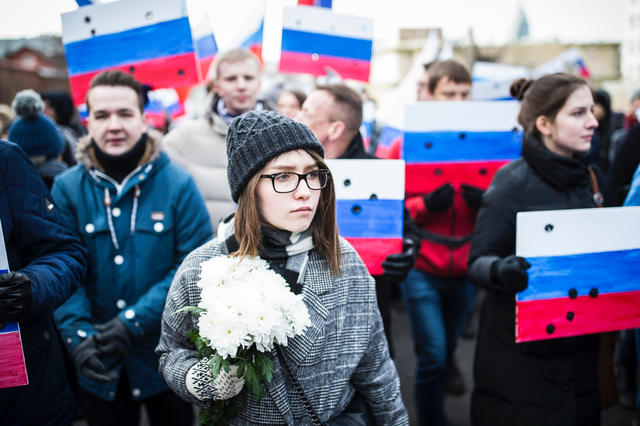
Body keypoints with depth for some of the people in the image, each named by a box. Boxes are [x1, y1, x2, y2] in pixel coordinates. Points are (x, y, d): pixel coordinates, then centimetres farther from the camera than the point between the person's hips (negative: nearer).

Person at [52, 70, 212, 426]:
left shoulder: (178, 184, -9)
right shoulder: (67, 187, -4)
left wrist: (134, 322, -19)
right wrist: (78, 333, -21)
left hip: (169, 354, -1)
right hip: (101, 363, 1)